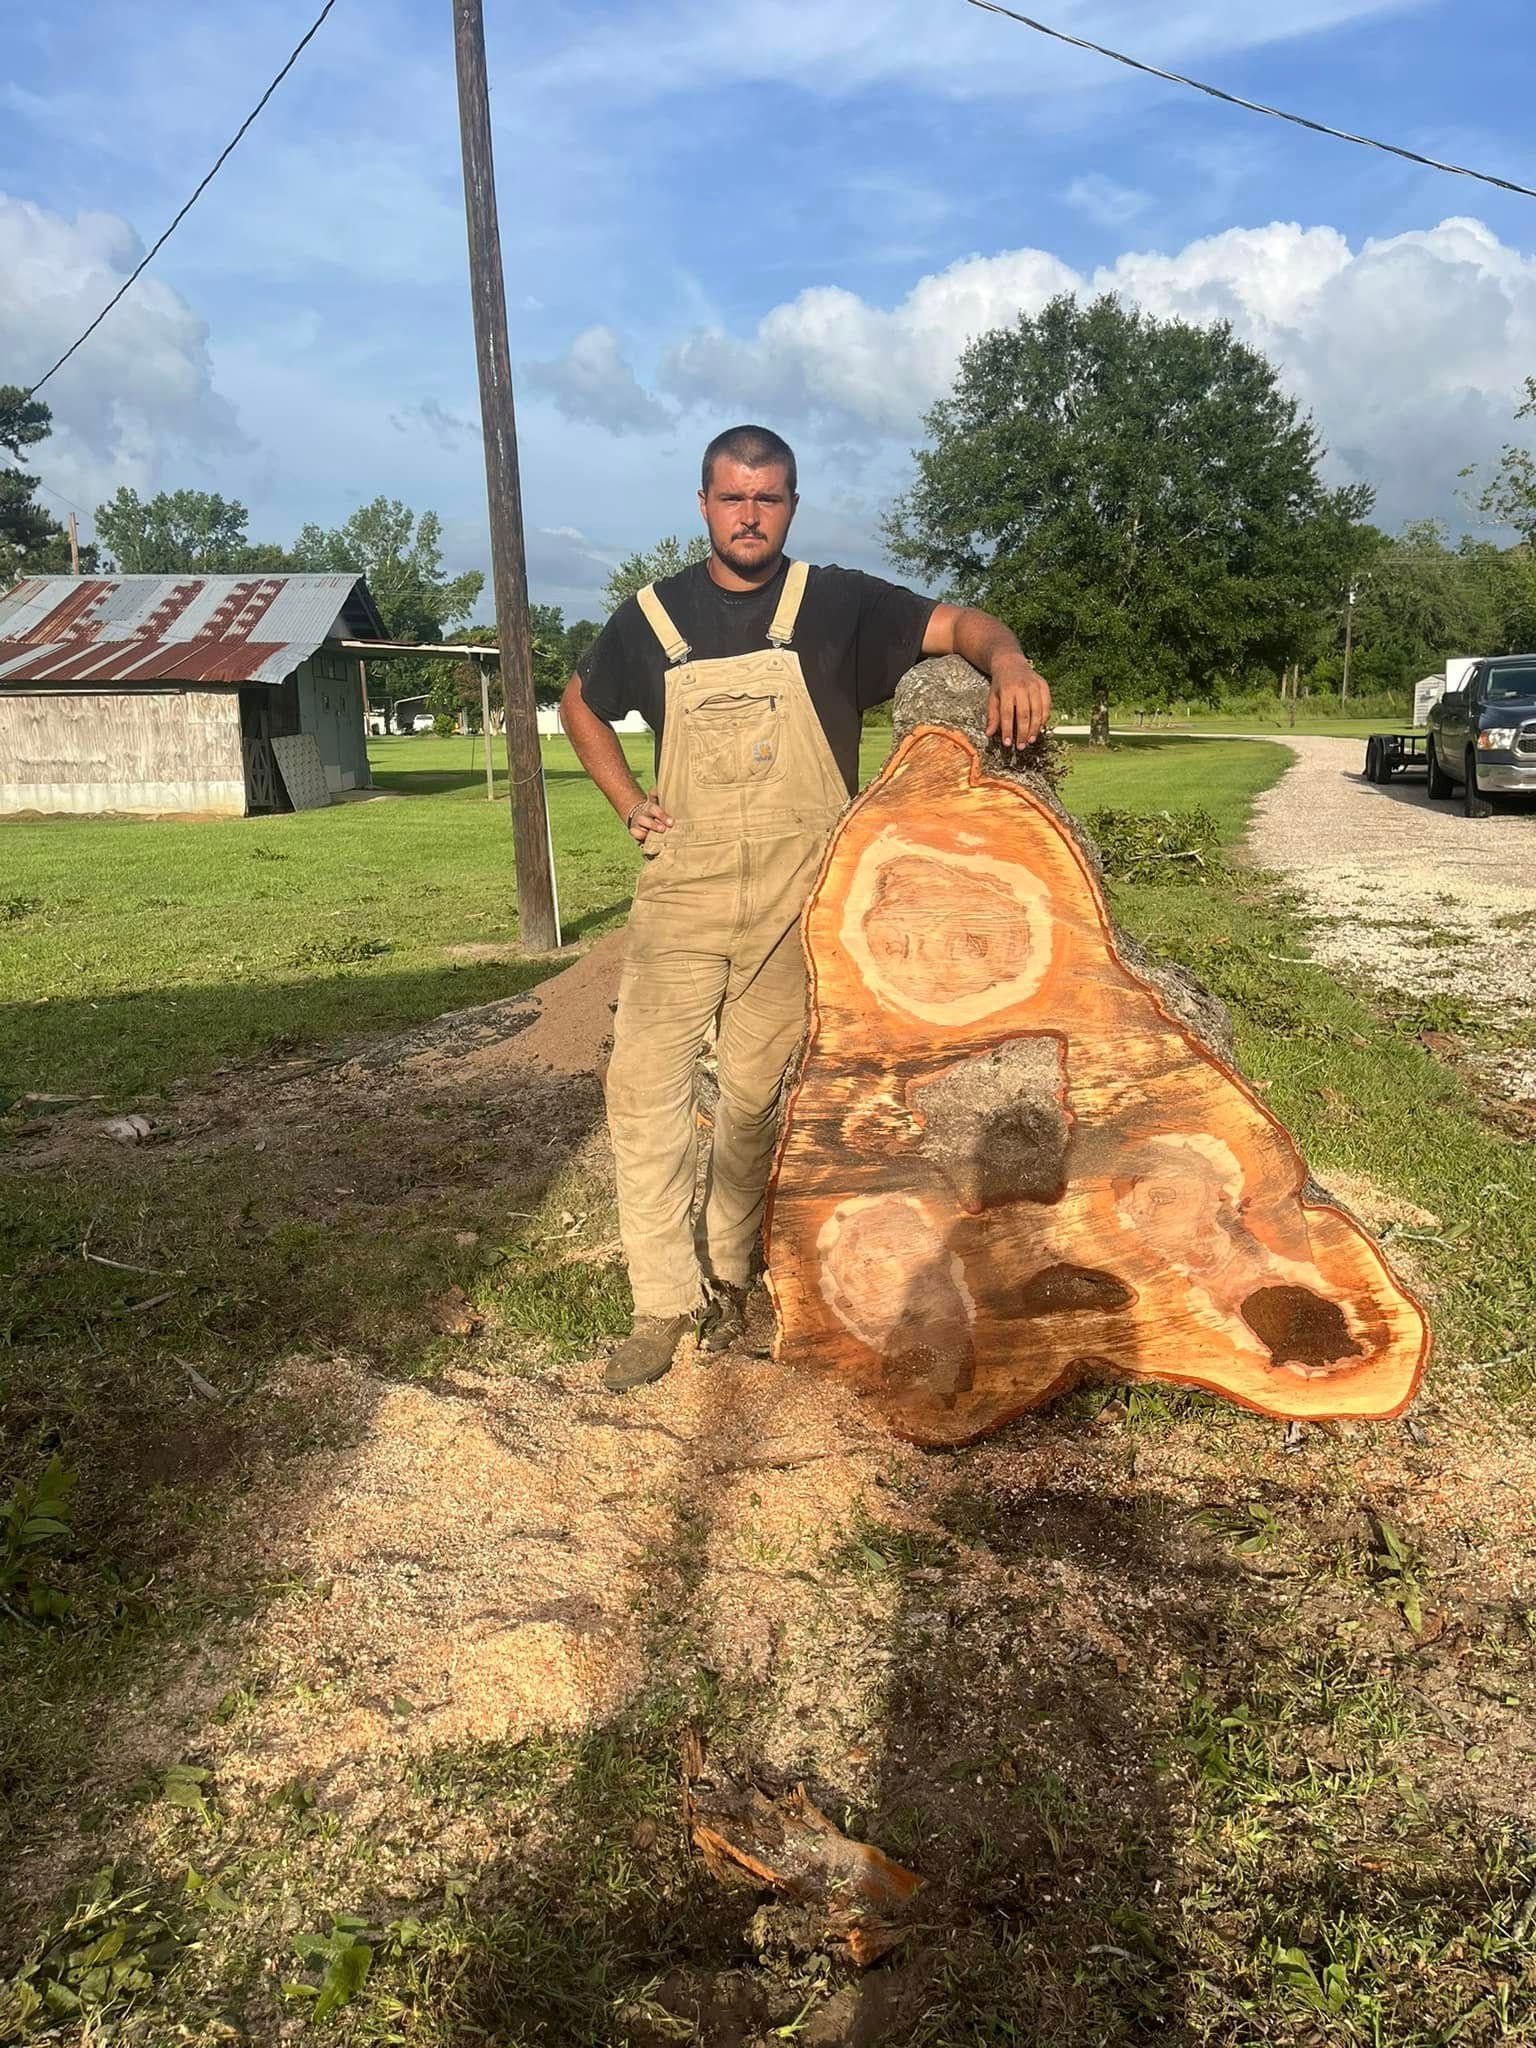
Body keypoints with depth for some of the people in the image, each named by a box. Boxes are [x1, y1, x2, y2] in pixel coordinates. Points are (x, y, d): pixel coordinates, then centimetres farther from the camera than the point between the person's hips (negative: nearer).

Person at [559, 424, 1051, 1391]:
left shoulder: (837, 604, 1)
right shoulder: (655, 615, 6)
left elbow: (955, 623, -7)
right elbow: (581, 704, 21)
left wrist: (1006, 658, -31)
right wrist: (630, 803, 7)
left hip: (794, 901, -1)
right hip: (682, 890, 2)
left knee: (757, 1095, 6)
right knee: (645, 1085, -6)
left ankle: (726, 1274, 25)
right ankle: (663, 1303, 4)